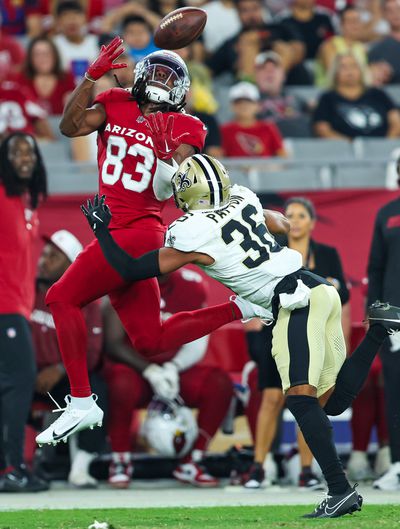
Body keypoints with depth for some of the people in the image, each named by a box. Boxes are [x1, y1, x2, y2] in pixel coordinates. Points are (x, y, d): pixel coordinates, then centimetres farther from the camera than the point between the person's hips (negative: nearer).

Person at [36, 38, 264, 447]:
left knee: (62, 297, -18)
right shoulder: (116, 105, 12)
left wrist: (166, 151, -25)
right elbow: (70, 127, -4)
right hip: (115, 234, 7)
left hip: (139, 233, -7)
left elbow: (166, 189, -9)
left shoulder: (182, 128, 0)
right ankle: (239, 308, 25)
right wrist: (91, 78, -12)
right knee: (151, 342, 12)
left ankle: (80, 402, -15)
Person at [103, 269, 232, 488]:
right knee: (123, 385, -39)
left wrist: (173, 368, -21)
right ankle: (120, 462, -18)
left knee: (219, 384, -22)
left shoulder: (192, 284, -1)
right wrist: (150, 371, -24)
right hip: (136, 369, -4)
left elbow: (196, 344, -1)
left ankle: (191, 462, -10)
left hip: (174, 371, 4)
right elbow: (112, 344, -13)